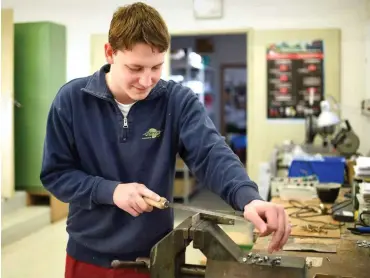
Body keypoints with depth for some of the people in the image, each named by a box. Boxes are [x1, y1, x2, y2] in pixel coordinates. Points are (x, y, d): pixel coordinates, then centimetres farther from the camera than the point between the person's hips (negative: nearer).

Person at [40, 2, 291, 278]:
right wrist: (110, 190, -21)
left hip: (154, 255, 0)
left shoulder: (178, 100, -12)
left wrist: (248, 198, -43)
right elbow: (54, 173, -6)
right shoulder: (71, 99, -11)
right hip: (88, 255, 0)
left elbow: (212, 153, -24)